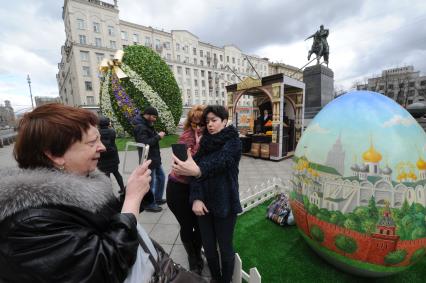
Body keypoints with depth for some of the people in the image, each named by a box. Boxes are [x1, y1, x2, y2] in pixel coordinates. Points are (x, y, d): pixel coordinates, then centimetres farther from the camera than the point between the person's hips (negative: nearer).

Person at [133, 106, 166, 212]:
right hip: (148, 160, -10)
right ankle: (150, 205, 21)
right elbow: (145, 143, -28)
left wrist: (157, 135, 1)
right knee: (150, 182, 3)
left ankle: (157, 198, 36)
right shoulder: (140, 127, -19)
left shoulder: (147, 125, 13)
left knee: (161, 177, 20)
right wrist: (158, 137, -22)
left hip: (155, 158, 10)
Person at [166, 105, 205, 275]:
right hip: (179, 188, -3)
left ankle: (197, 254, 44)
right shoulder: (186, 137, -16)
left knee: (200, 225, 12)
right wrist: (198, 144, -32)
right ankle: (193, 258, 41)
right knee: (187, 226, 11)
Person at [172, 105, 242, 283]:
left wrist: (197, 170, -48)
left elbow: (220, 162, -29)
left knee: (225, 247, 11)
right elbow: (197, 169, -2)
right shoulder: (205, 143, 5)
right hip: (205, 202, 4)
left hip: (225, 204, -4)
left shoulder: (233, 142, -8)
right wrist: (196, 198, -15)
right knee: (208, 246, 16)